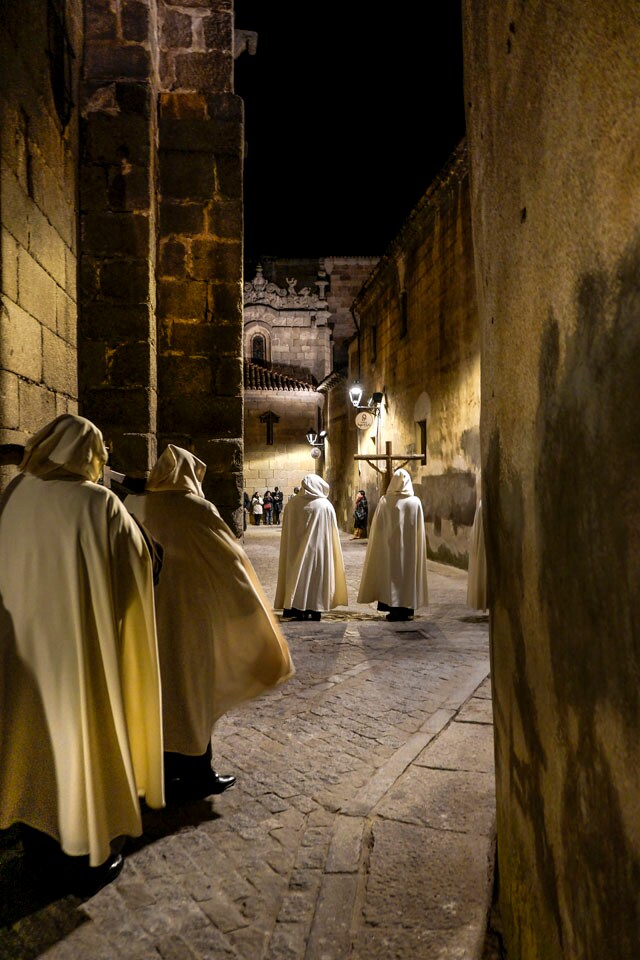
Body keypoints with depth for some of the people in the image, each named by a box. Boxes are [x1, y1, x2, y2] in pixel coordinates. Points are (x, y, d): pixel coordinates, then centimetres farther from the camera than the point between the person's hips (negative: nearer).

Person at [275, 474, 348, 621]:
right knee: (315, 576, 7)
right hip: (317, 551, -2)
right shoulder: (326, 506, -8)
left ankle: (293, 608, 13)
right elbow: (332, 535, -2)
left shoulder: (292, 504, -3)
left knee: (297, 574, 11)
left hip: (295, 551, 2)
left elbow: (286, 533, 3)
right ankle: (313, 610, 9)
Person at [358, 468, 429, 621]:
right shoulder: (415, 502, -3)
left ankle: (394, 608, 6)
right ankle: (407, 607, 12)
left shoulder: (385, 501, -5)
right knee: (408, 572, 9)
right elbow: (420, 529, -1)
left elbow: (378, 527, -2)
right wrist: (416, 546, 9)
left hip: (389, 546, -1)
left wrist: (380, 544, 9)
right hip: (409, 547, 1)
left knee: (392, 573, 6)